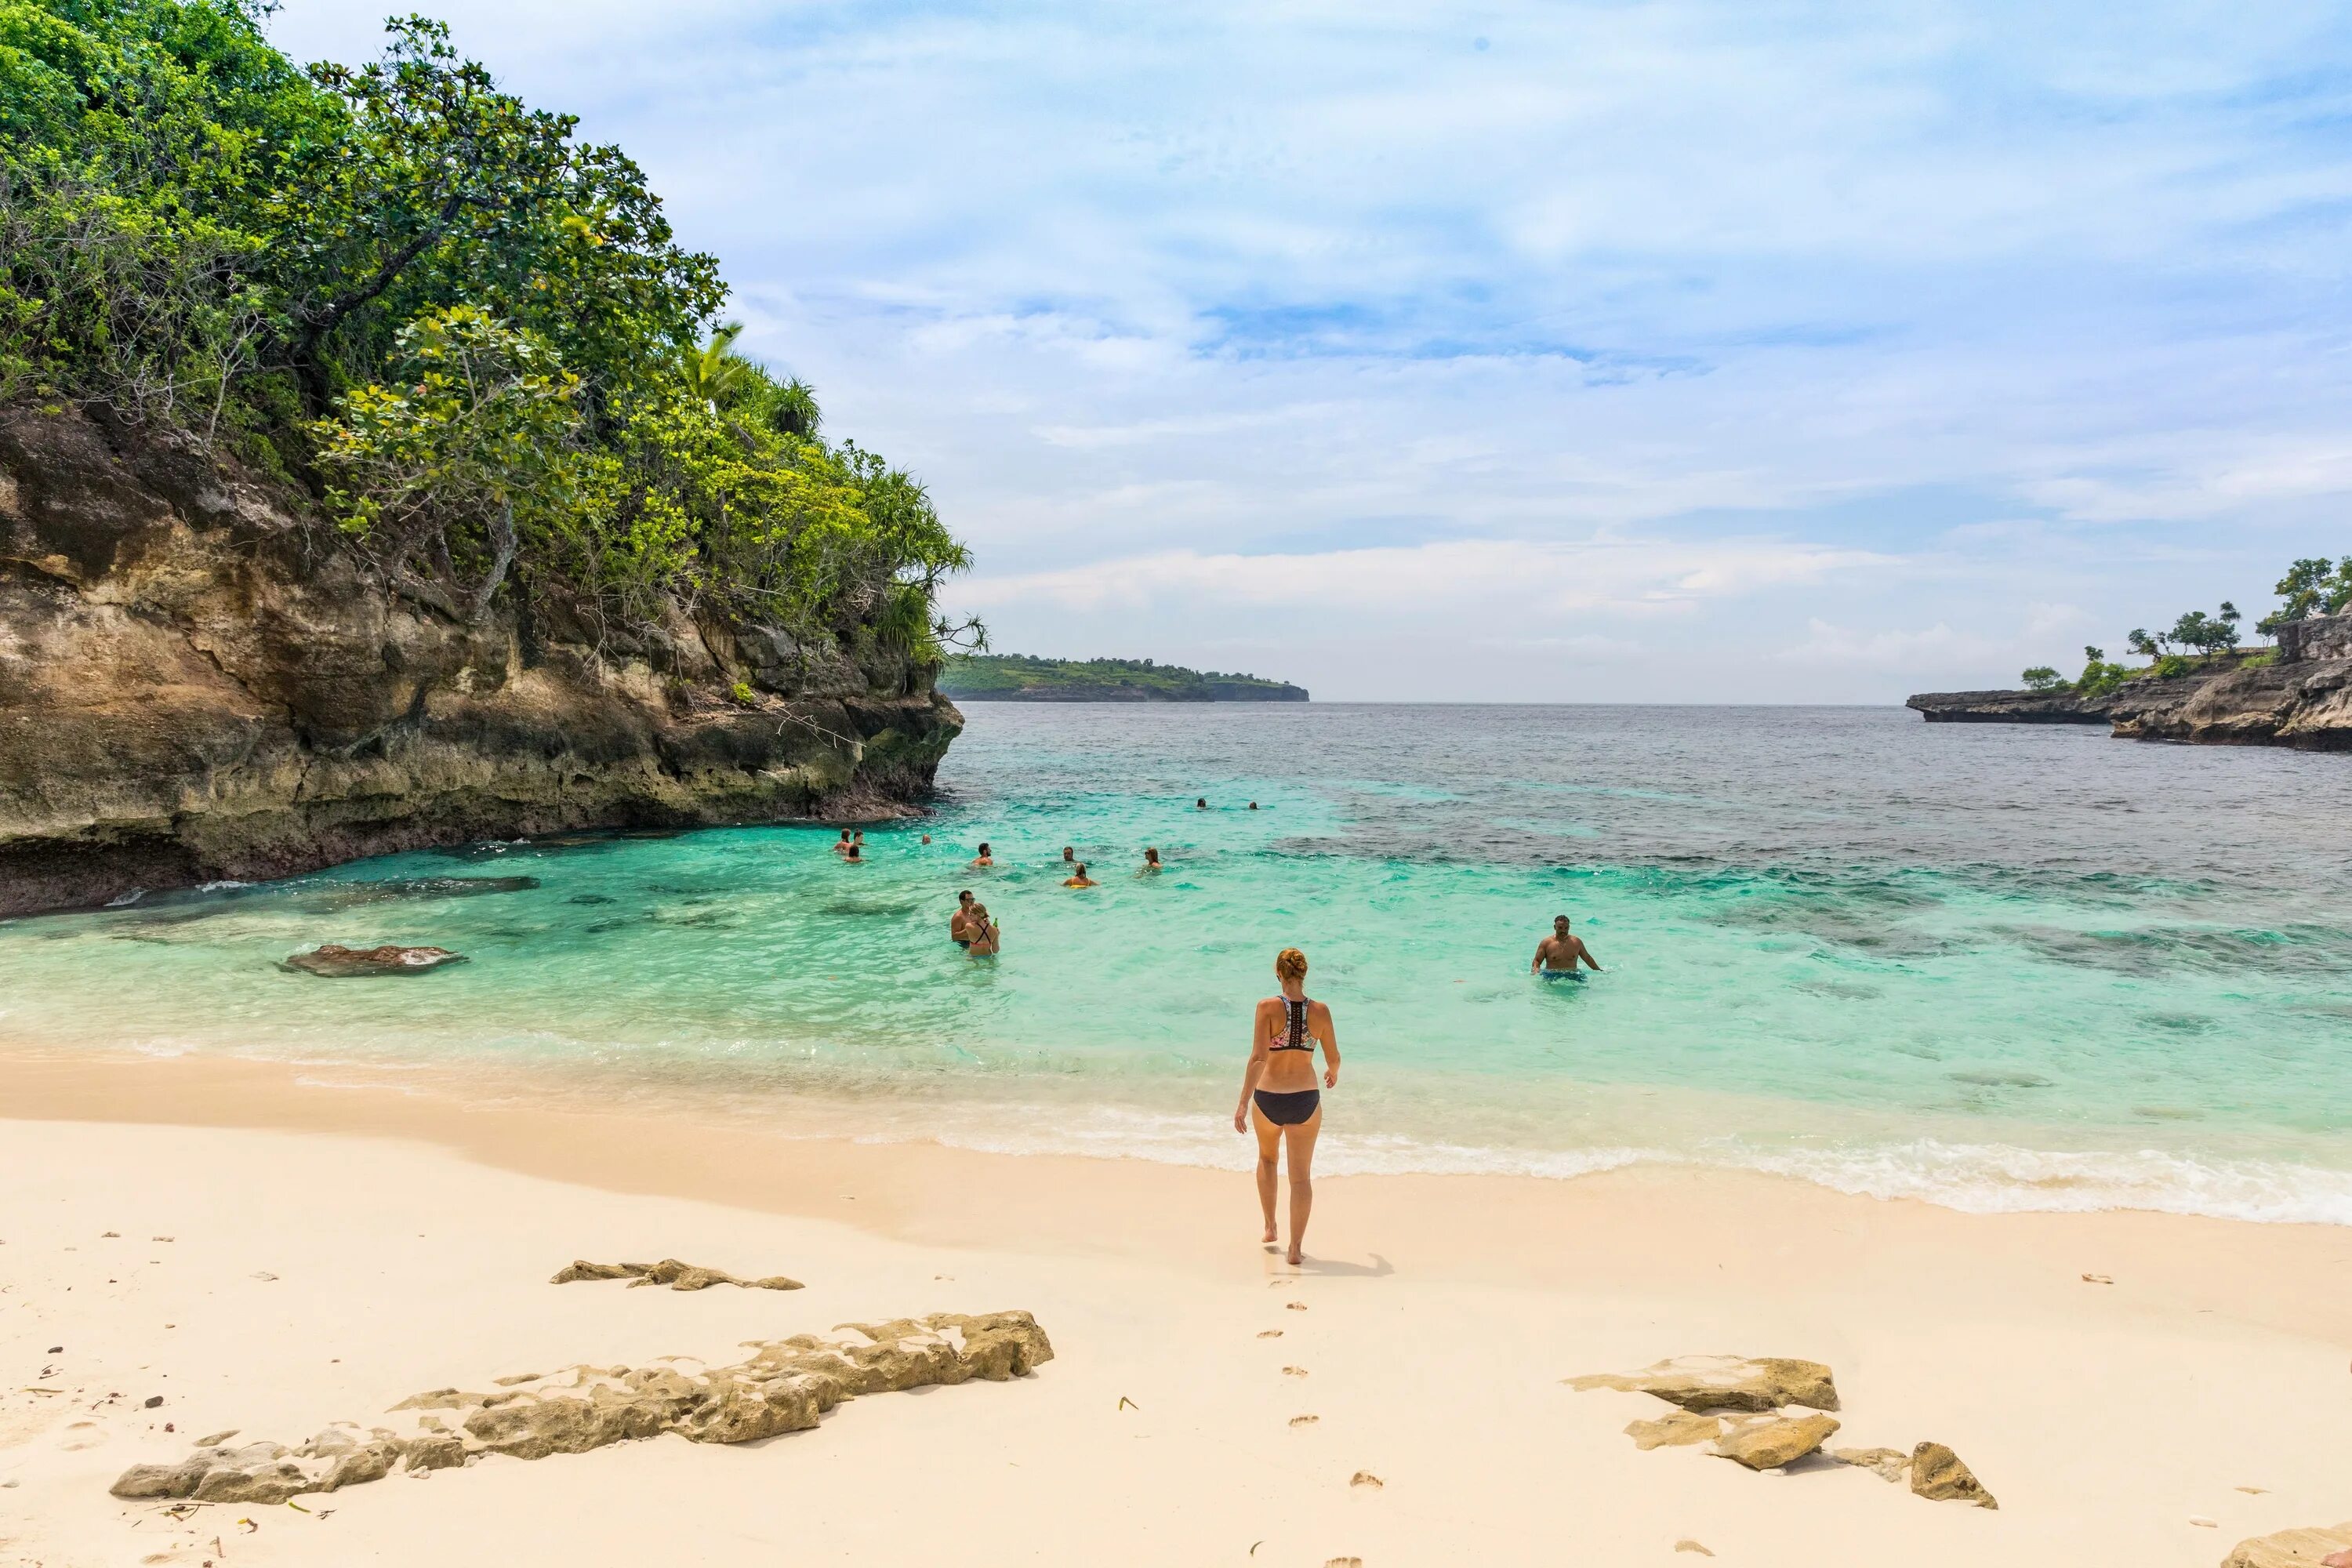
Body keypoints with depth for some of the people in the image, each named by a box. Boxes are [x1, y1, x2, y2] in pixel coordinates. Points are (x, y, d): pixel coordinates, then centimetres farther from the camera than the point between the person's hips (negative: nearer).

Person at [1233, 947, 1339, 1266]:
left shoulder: (1268, 1007, -13)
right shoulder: (1320, 1011, -5)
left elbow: (1258, 1058, -20)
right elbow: (1333, 1057, 5)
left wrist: (1243, 1102, -18)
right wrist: (1333, 1074, 29)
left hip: (1268, 1099, 0)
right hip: (1305, 1099, 0)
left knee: (1267, 1158, 28)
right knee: (1301, 1175, 11)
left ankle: (1270, 1227, 34)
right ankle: (1296, 1247, 10)